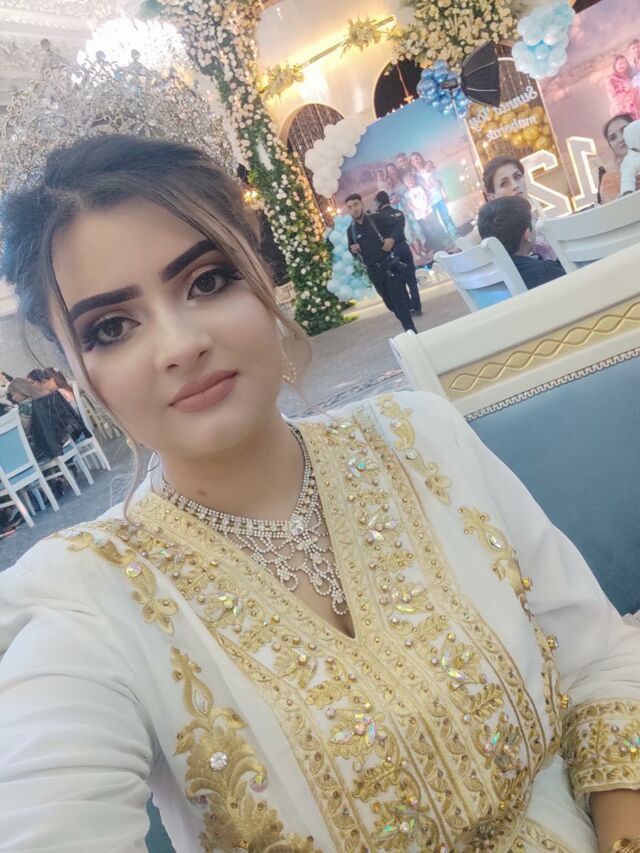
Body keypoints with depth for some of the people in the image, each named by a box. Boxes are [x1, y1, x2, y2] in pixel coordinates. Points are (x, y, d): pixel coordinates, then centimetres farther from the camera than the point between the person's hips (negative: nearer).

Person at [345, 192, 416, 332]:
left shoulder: (375, 219, -3)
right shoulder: (350, 230, 6)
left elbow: (397, 223, 1)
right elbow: (351, 249, 19)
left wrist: (392, 238, -13)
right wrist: (352, 249, -4)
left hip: (389, 264, -4)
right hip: (373, 271, 4)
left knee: (399, 299, -10)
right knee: (390, 302, 10)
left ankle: (410, 330, -7)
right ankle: (409, 329, 27)